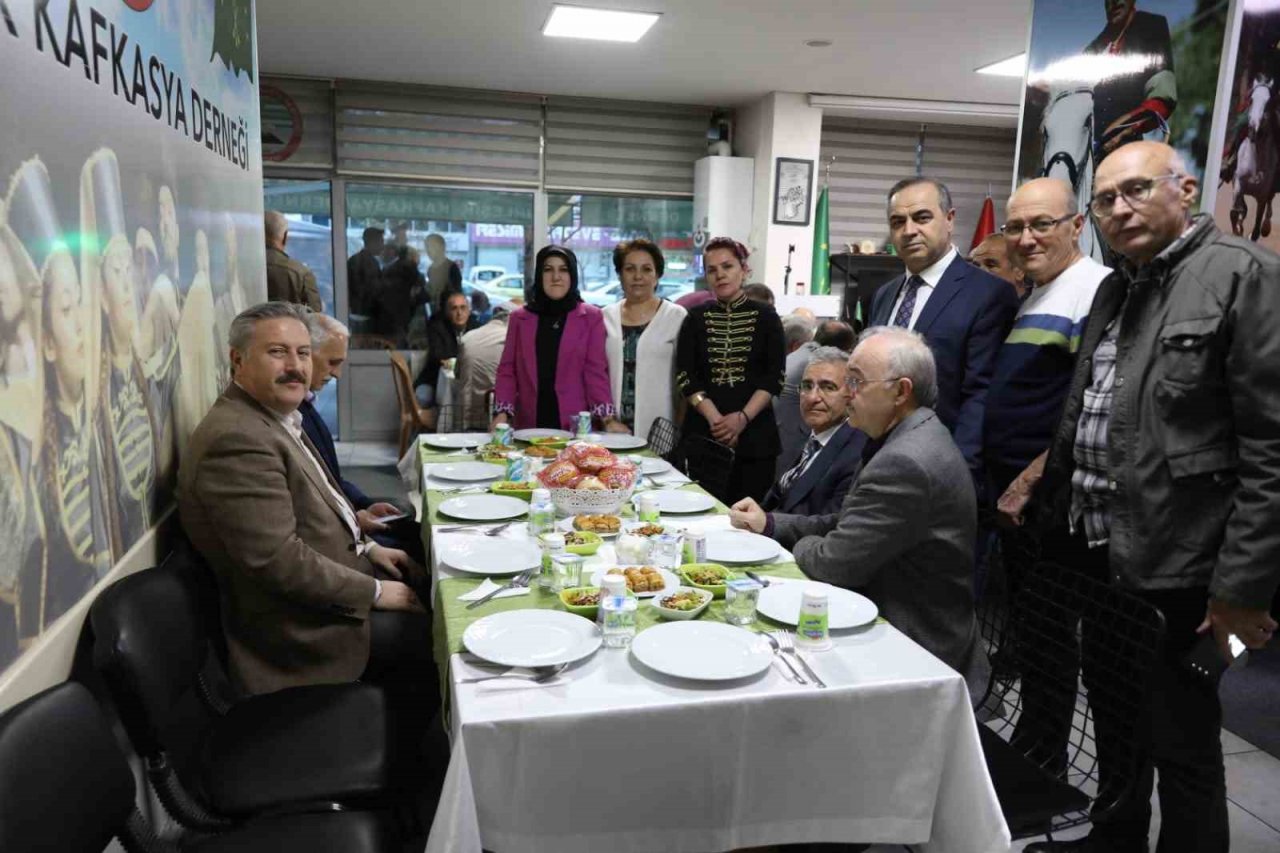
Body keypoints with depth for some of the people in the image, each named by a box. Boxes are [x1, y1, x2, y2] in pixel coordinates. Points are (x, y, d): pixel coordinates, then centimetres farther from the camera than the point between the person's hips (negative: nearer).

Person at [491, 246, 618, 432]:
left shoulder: (591, 317, 4)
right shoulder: (519, 317, 10)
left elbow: (595, 371, -2)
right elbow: (507, 370, 8)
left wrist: (608, 419, -12)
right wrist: (502, 412, -6)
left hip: (575, 426, -2)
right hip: (529, 425, 2)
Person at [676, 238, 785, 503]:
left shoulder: (765, 317, 5)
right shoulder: (695, 319, 9)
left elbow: (774, 377, -1)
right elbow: (685, 376, 1)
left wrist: (742, 417, -14)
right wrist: (715, 418, -13)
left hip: (754, 433, -1)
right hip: (703, 430, 1)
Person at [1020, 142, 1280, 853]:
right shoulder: (1114, 290, 12)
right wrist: (1053, 516, 15)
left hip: (1177, 570, -7)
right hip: (1099, 556, 8)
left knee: (1182, 748, 8)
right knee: (1113, 725, 22)